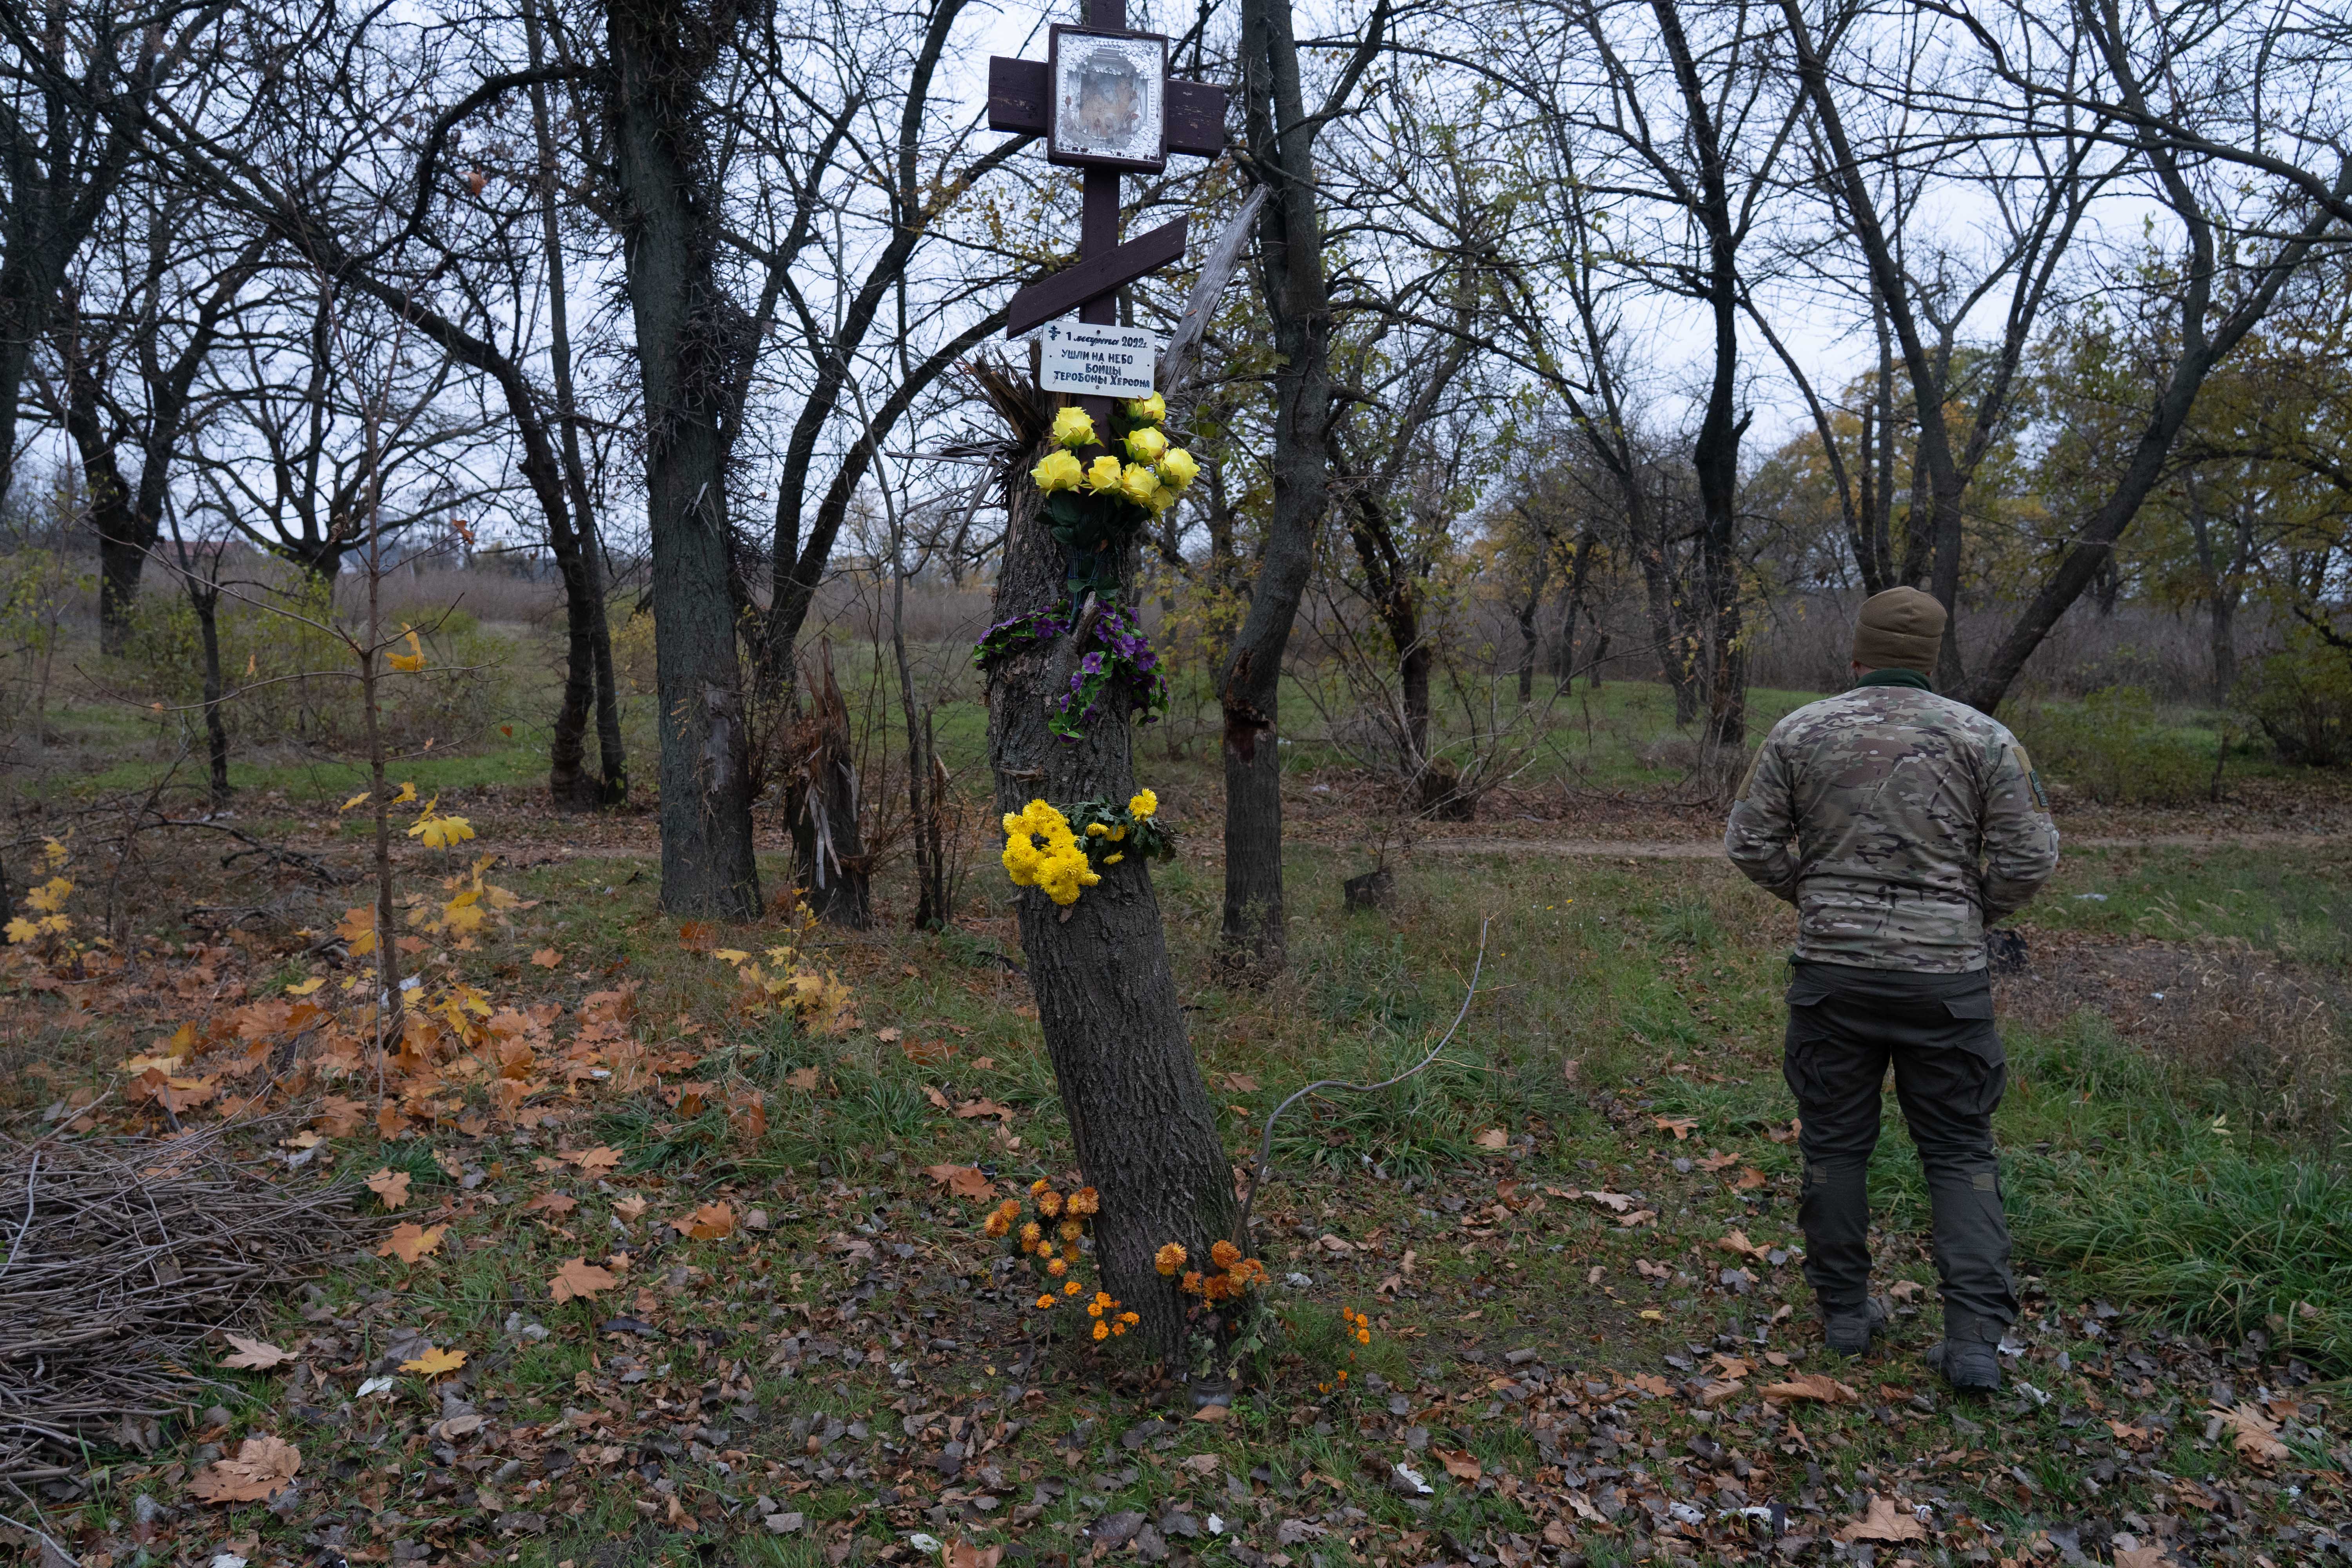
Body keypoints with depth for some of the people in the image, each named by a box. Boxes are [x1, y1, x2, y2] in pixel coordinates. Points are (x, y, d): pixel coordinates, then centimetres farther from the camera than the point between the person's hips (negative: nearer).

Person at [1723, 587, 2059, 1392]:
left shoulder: (1801, 732, -1)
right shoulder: (1983, 738, -2)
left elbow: (1750, 842, 1)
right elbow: (2031, 858, -3)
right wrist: (1967, 910, 13)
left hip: (1832, 968, 0)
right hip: (1945, 976, 0)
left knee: (1834, 1143, 13)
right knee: (1960, 1152, 9)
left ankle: (1845, 1311, 22)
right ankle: (1975, 1336, 4)